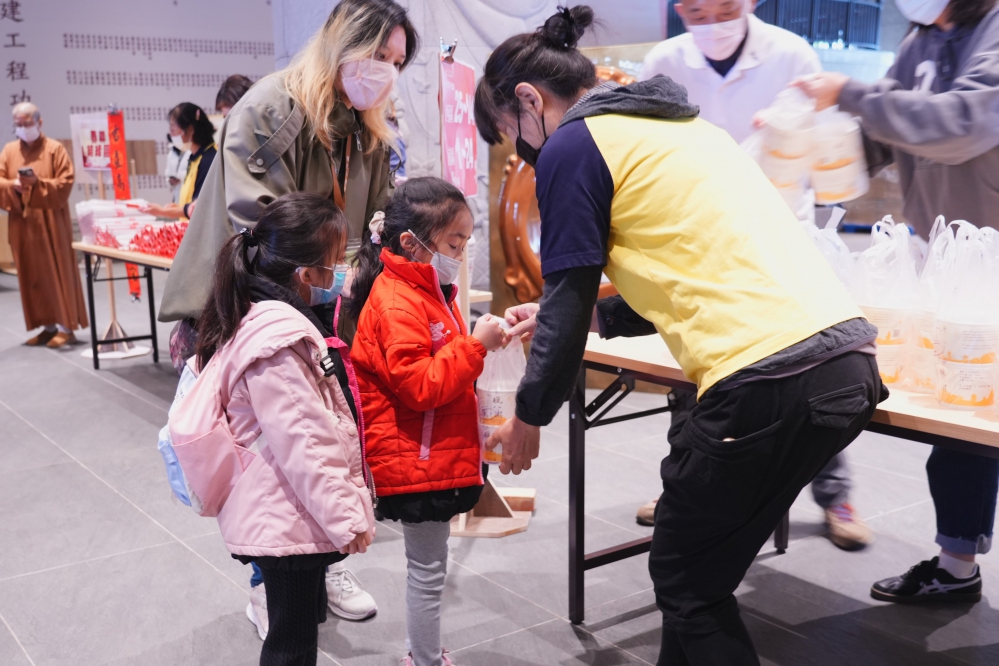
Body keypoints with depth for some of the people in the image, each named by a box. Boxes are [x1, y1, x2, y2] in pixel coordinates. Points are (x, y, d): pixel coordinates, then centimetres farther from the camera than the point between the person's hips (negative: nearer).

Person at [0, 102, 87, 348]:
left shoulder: (55, 149, -1)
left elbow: (65, 184, -8)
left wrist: (38, 183, -22)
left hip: (51, 223, -4)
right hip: (22, 224, 4)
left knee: (58, 272, -2)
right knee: (32, 276, 6)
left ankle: (66, 326, 2)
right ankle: (49, 326, 13)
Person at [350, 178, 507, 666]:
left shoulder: (428, 291, 12)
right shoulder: (397, 305, -20)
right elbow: (420, 386, -26)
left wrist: (481, 341, 8)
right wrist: (475, 346, -25)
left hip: (435, 456, 10)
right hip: (416, 462, -10)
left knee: (427, 565, 21)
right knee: (428, 570, 3)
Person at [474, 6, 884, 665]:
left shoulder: (573, 146, -2)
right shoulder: (679, 124, 25)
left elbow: (569, 306, -1)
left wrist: (528, 420, 14)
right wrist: (571, 315, 32)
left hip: (770, 379, -9)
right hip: (850, 359, 9)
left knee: (686, 580, 8)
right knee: (698, 557, 22)